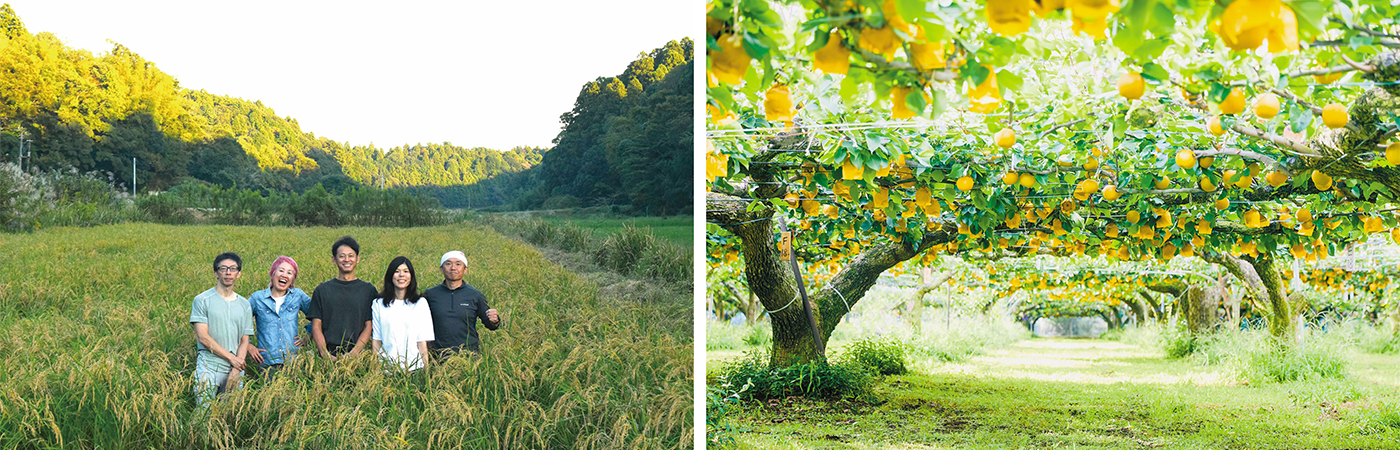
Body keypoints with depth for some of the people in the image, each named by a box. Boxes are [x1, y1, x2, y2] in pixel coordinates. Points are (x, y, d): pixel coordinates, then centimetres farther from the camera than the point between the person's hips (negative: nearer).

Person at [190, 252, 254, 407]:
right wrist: (231, 358, -10)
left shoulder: (244, 304, 12)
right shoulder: (202, 300, 1)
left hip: (236, 369, 3)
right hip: (208, 369, -3)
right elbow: (203, 337, -6)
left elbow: (244, 341, 8)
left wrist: (236, 371, -7)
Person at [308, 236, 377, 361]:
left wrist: (353, 353, -9)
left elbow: (368, 327, 5)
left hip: (357, 355, -1)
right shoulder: (322, 290, 13)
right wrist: (326, 354, -7)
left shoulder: (368, 290, 11)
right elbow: (316, 326, 8)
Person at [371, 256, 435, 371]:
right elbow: (376, 340, 8)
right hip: (386, 365, 1)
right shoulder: (378, 304, 9)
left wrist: (426, 369, -4)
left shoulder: (421, 303, 6)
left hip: (414, 366, -1)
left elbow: (422, 341, 3)